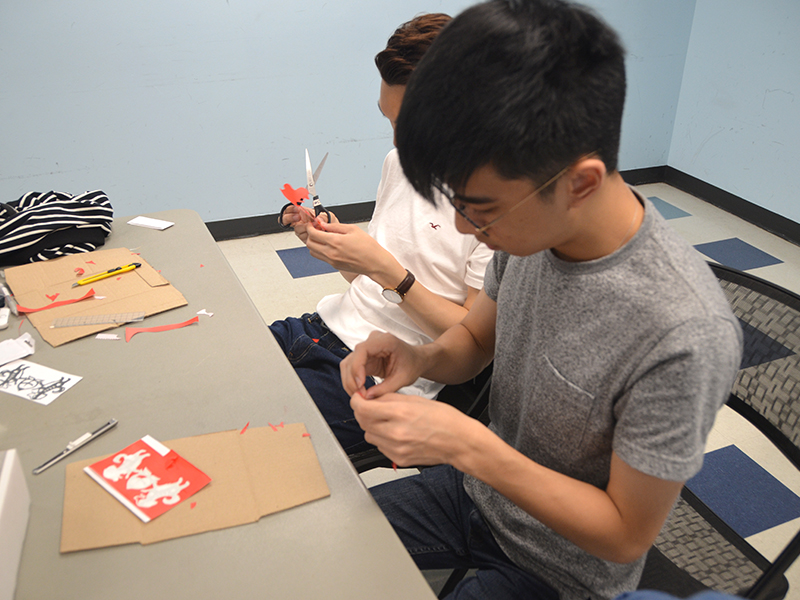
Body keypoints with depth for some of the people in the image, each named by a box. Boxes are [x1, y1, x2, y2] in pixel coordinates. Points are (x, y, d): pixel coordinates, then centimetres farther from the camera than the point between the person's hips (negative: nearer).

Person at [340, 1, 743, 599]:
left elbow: (627, 533, -22)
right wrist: (422, 358, -20)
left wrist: (466, 443, -31)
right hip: (479, 487, 6)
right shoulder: (531, 222, -15)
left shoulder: (683, 337, -35)